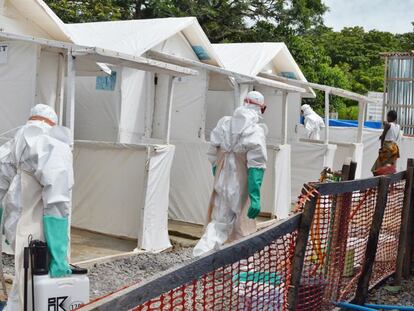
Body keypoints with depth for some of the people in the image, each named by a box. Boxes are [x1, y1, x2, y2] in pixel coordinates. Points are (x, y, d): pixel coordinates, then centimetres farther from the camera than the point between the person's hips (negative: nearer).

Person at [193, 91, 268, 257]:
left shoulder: (224, 124, 3)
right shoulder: (256, 131, -14)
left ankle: (200, 256, -6)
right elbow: (256, 167, -19)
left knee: (219, 223, 13)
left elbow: (213, 158, 10)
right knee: (242, 230, 11)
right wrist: (255, 197, -20)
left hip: (221, 185, 5)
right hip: (240, 188, -4)